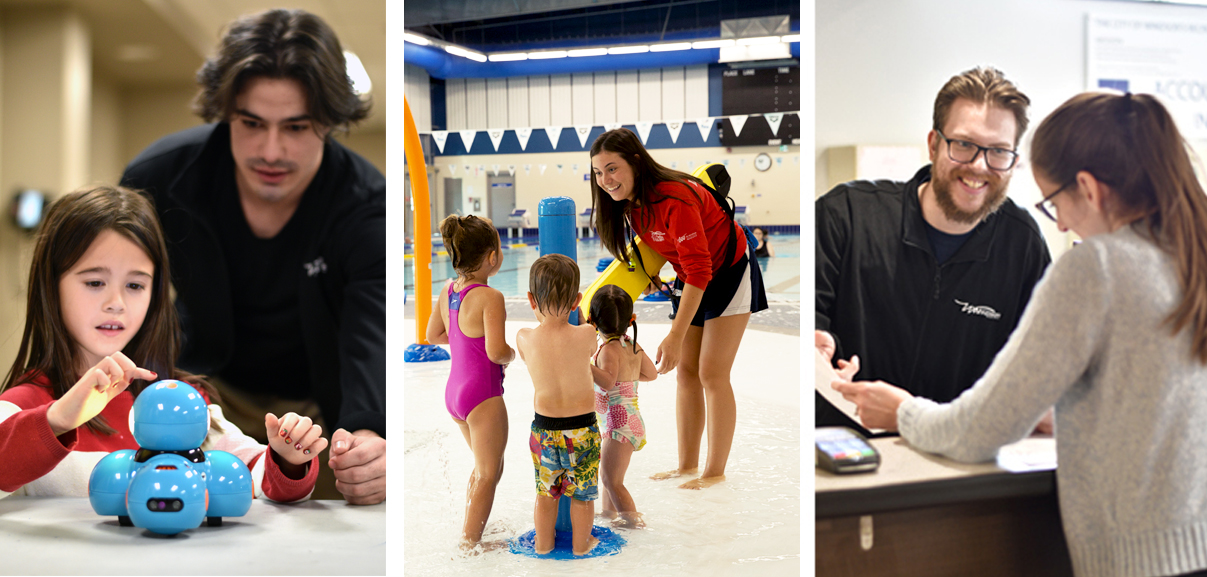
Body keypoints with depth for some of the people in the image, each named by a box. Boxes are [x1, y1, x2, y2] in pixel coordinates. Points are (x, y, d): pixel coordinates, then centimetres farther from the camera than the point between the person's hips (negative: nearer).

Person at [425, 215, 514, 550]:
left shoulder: (448, 291, 3)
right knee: (488, 474, 7)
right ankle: (470, 544, 14)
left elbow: (433, 335, 16)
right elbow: (496, 351, -25)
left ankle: (469, 535, 33)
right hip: (483, 394, -8)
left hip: (453, 391, 8)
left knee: (484, 467, 24)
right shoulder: (490, 297, -20)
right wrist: (512, 354, -5)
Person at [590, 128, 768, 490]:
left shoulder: (674, 199, -33)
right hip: (692, 281, 8)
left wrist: (675, 336, -33)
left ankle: (715, 473, 4)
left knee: (712, 374, -8)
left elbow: (699, 270, -32)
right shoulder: (630, 201, -7)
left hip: (730, 272, -8)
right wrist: (652, 273, -4)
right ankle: (687, 465, 17)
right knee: (686, 372, 7)